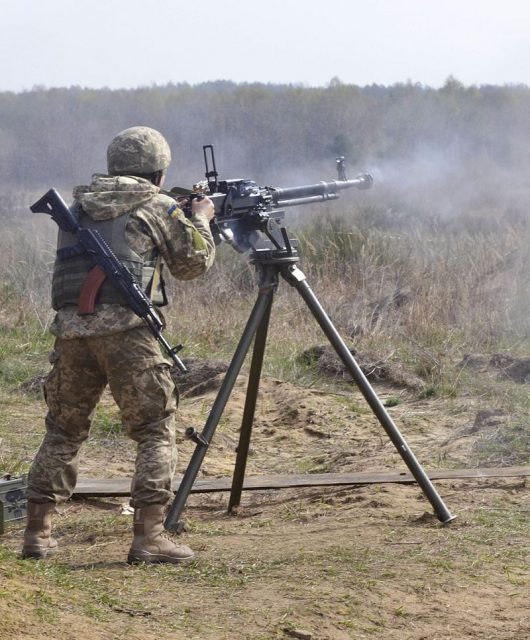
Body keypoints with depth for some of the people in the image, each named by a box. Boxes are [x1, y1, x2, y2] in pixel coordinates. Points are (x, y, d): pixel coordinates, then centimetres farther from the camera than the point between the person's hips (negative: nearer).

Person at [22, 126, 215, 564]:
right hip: (125, 330, -5)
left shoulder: (80, 206, 19)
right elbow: (194, 263, 15)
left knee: (64, 432, 16)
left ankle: (38, 532, 17)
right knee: (156, 433, 3)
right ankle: (149, 535, -5)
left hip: (71, 329, 5)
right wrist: (201, 219, 34)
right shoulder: (158, 208, 5)